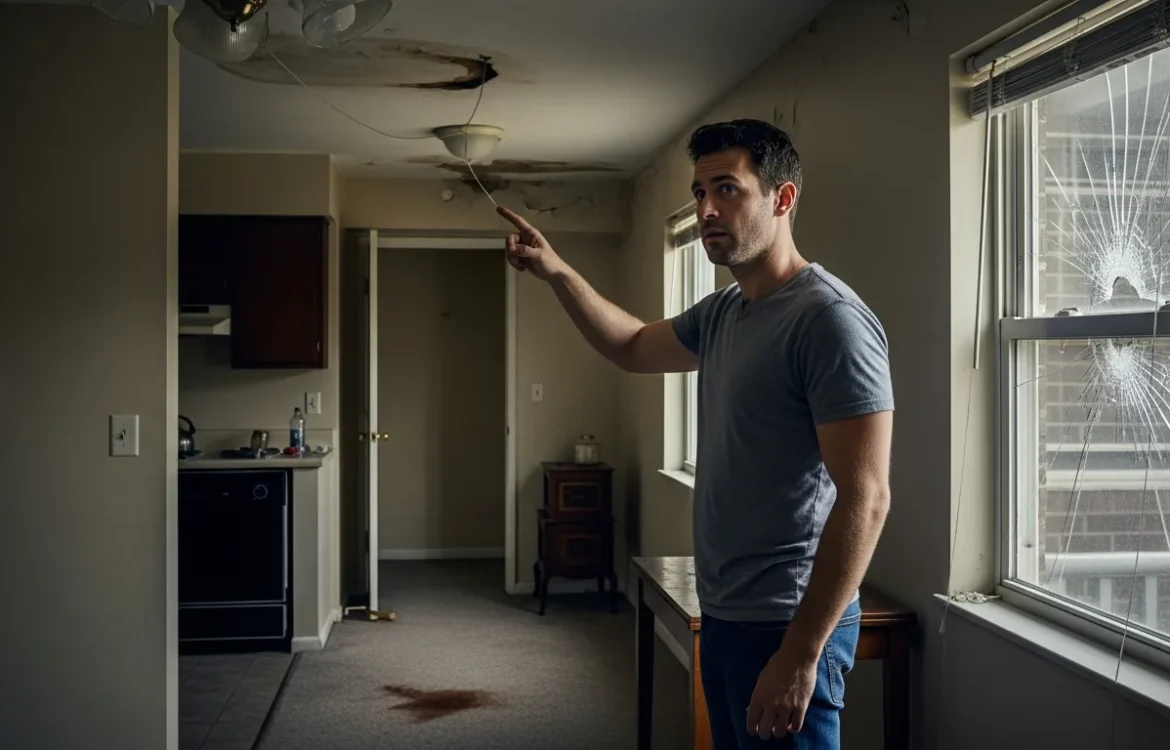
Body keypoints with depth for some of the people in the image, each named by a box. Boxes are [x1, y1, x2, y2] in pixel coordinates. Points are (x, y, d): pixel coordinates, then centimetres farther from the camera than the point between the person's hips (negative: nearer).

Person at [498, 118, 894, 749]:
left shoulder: (830, 318, -18)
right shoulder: (721, 314, 9)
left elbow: (865, 500, -22)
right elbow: (634, 349, 28)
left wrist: (802, 655, -23)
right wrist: (555, 272, 14)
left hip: (786, 626, -9)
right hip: (723, 617, 9)